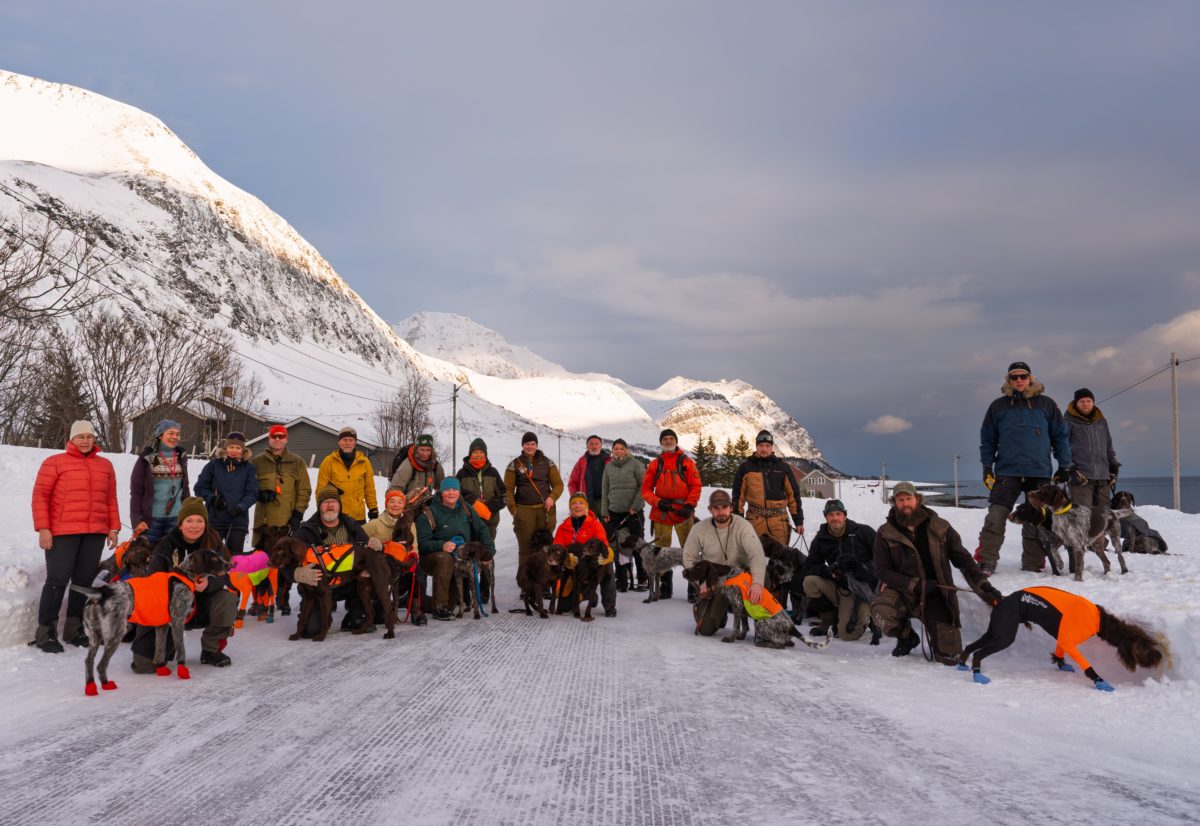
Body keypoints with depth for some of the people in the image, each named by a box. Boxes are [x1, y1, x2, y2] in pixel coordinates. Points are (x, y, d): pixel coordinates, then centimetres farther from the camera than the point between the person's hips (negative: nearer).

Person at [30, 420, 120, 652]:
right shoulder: (54, 462, 0)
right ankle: (46, 632, 4)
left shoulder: (105, 465, 13)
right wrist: (43, 528, -10)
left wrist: (114, 528, 8)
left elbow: (111, 499, 15)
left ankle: (74, 629, 16)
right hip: (62, 533, -4)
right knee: (58, 580, -5)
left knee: (84, 580, 7)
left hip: (95, 533, 4)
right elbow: (40, 496, -3)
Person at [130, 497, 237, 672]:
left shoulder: (213, 542, -7)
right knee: (145, 665, -16)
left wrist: (209, 583, -37)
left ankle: (211, 650, -6)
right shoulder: (166, 546, -10)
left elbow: (223, 576, -14)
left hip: (203, 607, 2)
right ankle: (167, 646, 23)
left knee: (228, 598, -31)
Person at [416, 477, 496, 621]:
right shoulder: (429, 513, -5)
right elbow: (422, 543, -13)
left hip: (463, 560, 5)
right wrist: (441, 545, -30)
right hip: (433, 557, -5)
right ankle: (439, 608, -31)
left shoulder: (466, 510, 10)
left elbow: (481, 530, 6)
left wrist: (489, 549, -12)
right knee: (445, 559, -37)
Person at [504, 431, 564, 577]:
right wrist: (512, 508, -4)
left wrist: (552, 497, -8)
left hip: (545, 509, 1)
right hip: (523, 510, -1)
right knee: (525, 546, -3)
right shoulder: (515, 464, 9)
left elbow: (558, 484, 10)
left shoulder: (547, 462, 11)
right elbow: (508, 489, 6)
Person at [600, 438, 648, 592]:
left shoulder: (635, 463, -2)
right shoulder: (608, 466, 10)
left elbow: (644, 485, -6)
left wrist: (636, 506, -12)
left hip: (634, 512, -4)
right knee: (617, 546, 3)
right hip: (614, 512, 4)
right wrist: (604, 512, 7)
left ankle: (642, 580, 7)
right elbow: (604, 490, 13)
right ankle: (622, 580, 11)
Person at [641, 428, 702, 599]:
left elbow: (696, 486, 2)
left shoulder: (686, 462, 6)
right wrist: (658, 502, -8)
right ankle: (664, 588, 14)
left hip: (683, 513, -2)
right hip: (661, 514, 2)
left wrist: (689, 505, -12)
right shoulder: (655, 464, 11)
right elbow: (646, 489, 9)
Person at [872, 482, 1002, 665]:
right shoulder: (885, 533, -3)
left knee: (949, 655, -13)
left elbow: (963, 560, 4)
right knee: (881, 612, -34)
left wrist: (984, 586, -8)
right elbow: (882, 571, -6)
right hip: (901, 591, 0)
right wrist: (915, 585, -17)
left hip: (935, 595, 0)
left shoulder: (940, 528, 0)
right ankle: (906, 637, 2)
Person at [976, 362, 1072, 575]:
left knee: (1036, 521, 6)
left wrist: (1065, 465, 4)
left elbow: (1060, 435, 9)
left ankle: (1033, 565, 14)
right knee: (995, 517, -11)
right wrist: (987, 467, 4)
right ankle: (985, 562, -9)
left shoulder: (1046, 404, 6)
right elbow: (988, 438, 10)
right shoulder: (998, 406, 7)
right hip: (1007, 472, -1)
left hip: (1039, 473, 1)